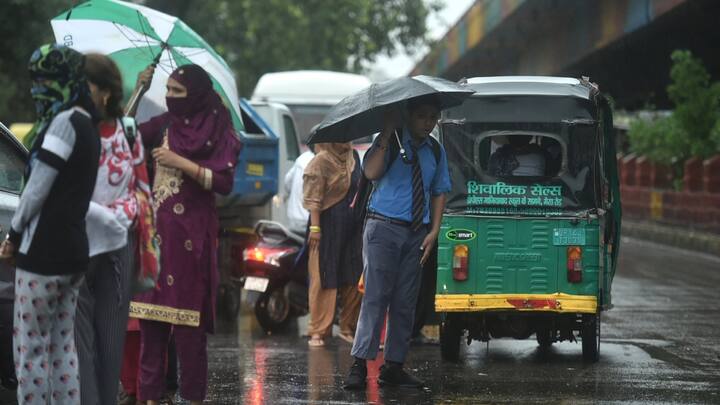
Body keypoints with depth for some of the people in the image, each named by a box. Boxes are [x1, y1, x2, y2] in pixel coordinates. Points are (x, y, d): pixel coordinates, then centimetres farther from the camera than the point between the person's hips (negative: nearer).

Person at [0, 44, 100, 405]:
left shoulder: (64, 121, -14)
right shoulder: (87, 125, 14)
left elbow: (38, 188, -16)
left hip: (43, 253, -9)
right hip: (73, 252, 9)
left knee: (31, 348, -4)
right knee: (62, 346, 11)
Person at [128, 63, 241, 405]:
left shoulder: (219, 133, -1)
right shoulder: (164, 124, 11)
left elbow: (224, 181, -9)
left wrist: (179, 162, -13)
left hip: (191, 235, -4)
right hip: (156, 230, 4)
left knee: (188, 318, -5)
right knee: (151, 314, 2)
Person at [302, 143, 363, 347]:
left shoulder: (353, 157, 11)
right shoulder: (321, 161, -9)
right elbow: (313, 199, -13)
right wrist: (315, 227, -19)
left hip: (351, 227, 7)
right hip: (328, 225, -7)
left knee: (353, 278, 8)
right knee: (323, 279, -3)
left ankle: (348, 328, 18)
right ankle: (317, 331, 0)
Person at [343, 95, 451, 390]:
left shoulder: (435, 151, 13)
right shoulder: (389, 142, -3)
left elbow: (439, 193, 15)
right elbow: (371, 172, -20)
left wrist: (434, 231, 4)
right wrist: (386, 133, -20)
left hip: (417, 233, 5)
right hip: (384, 227, -5)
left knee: (405, 302, 5)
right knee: (376, 296, -10)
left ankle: (393, 367, 11)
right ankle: (359, 365, -10)